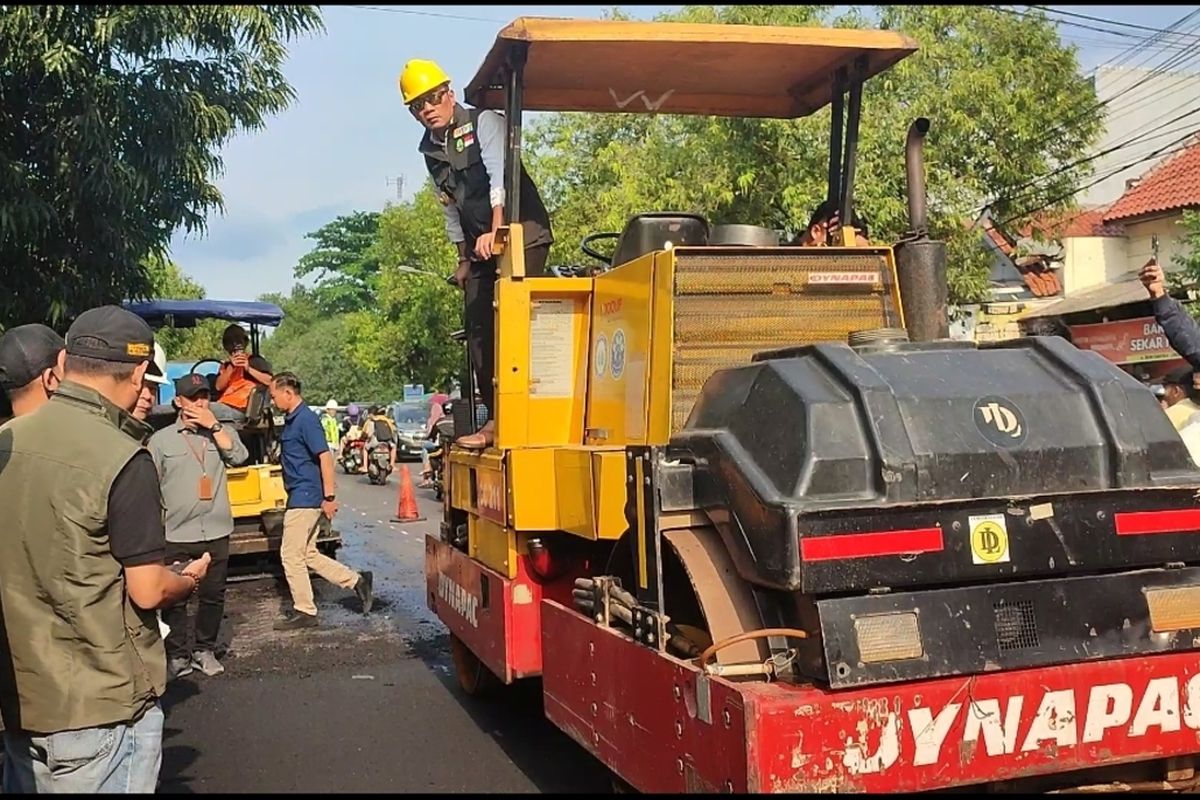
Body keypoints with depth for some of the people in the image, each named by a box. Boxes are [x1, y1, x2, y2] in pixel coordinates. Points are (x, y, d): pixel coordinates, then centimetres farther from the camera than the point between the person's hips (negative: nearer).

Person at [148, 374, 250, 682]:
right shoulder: (162, 439, 2)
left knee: (213, 595, 10)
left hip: (216, 532, 2)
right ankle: (177, 655, 14)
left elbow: (239, 456, -11)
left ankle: (205, 650, 25)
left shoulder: (222, 432, 9)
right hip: (177, 535, -2)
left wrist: (213, 425, -11)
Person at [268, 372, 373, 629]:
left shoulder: (305, 419, -16)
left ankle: (304, 612, 8)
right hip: (300, 498, 10)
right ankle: (357, 581, 17)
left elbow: (324, 456, -21)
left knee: (291, 555, -2)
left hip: (305, 499, -10)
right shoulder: (292, 420, 14)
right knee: (307, 554, 13)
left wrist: (329, 496, -24)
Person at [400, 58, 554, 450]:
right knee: (479, 333, 3)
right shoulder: (429, 149, 13)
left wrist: (494, 233, -31)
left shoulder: (484, 122, -7)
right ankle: (495, 419, 9)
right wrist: (463, 259, 19)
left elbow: (500, 177, -20)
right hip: (479, 246, 7)